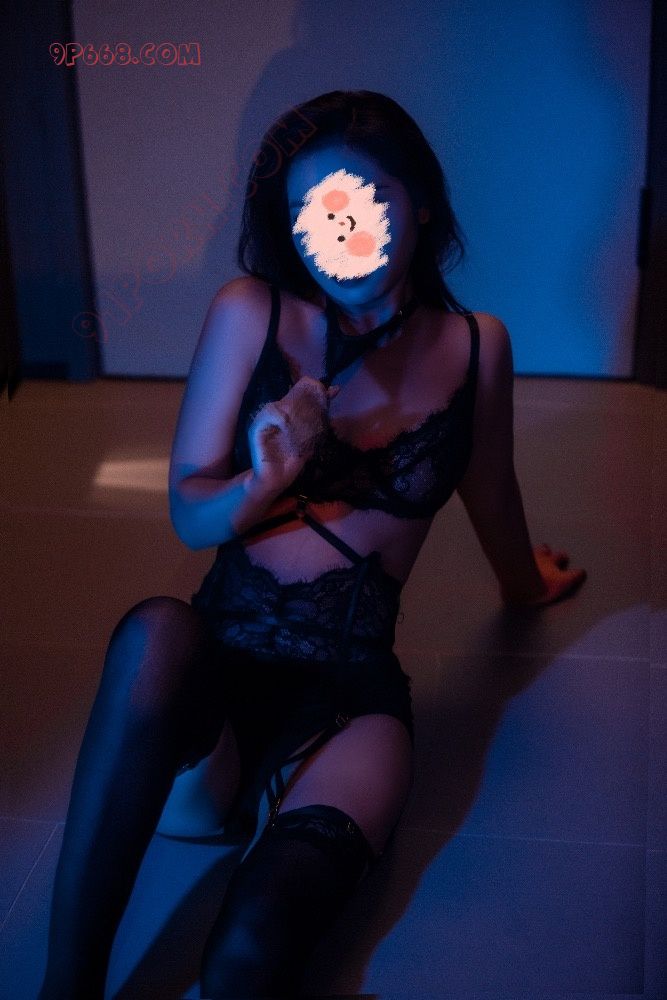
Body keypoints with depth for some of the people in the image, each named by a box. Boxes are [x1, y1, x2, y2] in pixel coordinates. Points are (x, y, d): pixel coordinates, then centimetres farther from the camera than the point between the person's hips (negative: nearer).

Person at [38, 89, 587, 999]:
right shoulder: (248, 315, 1)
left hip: (350, 692, -1)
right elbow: (189, 515, 1)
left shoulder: (476, 347, 5)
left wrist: (526, 582, 41)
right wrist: (262, 487, -19)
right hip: (218, 662, 2)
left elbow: (490, 496, 24)